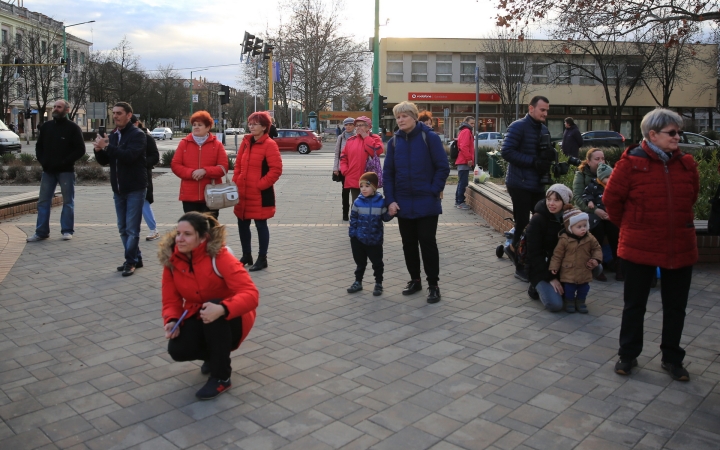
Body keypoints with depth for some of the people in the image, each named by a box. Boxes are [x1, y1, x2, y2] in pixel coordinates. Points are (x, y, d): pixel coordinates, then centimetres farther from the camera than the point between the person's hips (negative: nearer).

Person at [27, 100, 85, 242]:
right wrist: (42, 161, 3)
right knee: (43, 201, 4)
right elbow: (39, 145, 19)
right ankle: (41, 232, 10)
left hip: (66, 171, -5)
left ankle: (67, 230, 8)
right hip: (48, 170, 5)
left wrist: (65, 162, -15)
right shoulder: (46, 126, 12)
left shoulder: (73, 127, -3)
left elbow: (80, 149, -8)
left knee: (68, 201, 1)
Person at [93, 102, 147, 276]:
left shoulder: (137, 134, -9)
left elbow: (129, 155, -24)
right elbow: (104, 161, 13)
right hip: (118, 189, 8)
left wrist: (107, 147, -24)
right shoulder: (112, 135, 14)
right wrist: (99, 150, -7)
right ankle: (135, 258, 21)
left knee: (132, 228, -5)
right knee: (123, 228, 11)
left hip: (135, 189, -8)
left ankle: (130, 261, 3)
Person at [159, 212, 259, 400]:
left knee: (214, 310, -37)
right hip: (197, 317, 4)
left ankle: (221, 377, -17)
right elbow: (171, 300, -6)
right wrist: (172, 321, -28)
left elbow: (251, 294, -35)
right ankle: (215, 355, 15)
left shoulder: (220, 256, -26)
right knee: (177, 349, -22)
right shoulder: (171, 260, -10)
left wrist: (222, 309, -52)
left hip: (231, 318, -4)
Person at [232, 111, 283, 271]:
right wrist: (236, 183, 4)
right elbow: (238, 165, 16)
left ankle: (262, 259, 16)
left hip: (260, 194, -7)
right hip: (243, 193, 7)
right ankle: (246, 256, 29)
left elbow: (276, 170, -16)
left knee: (261, 225, 3)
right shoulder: (245, 142, 11)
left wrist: (260, 185, -16)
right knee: (242, 224, 13)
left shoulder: (269, 144, -10)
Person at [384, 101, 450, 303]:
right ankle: (414, 280, 28)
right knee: (409, 243, 12)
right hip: (403, 203, 4)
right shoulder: (394, 141, 4)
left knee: (427, 242, 2)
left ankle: (433, 285, 13)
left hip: (426, 203, -4)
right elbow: (388, 173, 4)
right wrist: (390, 200, -4)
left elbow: (443, 167, -7)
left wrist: (433, 192, -12)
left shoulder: (430, 137, -7)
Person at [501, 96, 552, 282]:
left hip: (537, 184, 8)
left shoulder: (544, 130, 15)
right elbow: (506, 151, -20)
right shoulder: (518, 127, -11)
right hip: (520, 184, -8)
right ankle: (520, 268, 12)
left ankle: (514, 249, 27)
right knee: (523, 224, -1)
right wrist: (533, 162, -23)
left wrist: (547, 159, -3)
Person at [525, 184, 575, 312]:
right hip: (540, 268, -5)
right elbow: (534, 254, -15)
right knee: (555, 305, -25)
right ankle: (537, 287, 8)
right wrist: (550, 278, -18)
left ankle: (564, 290, 5)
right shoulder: (537, 220, -15)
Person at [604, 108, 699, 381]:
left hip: (680, 248, 4)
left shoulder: (686, 164, 2)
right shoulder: (631, 162, -11)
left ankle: (672, 358, 30)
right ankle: (628, 355, 26)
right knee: (634, 305, 10)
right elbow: (611, 199, -3)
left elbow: (691, 198, 17)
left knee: (676, 307, 13)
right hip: (640, 247, -4)